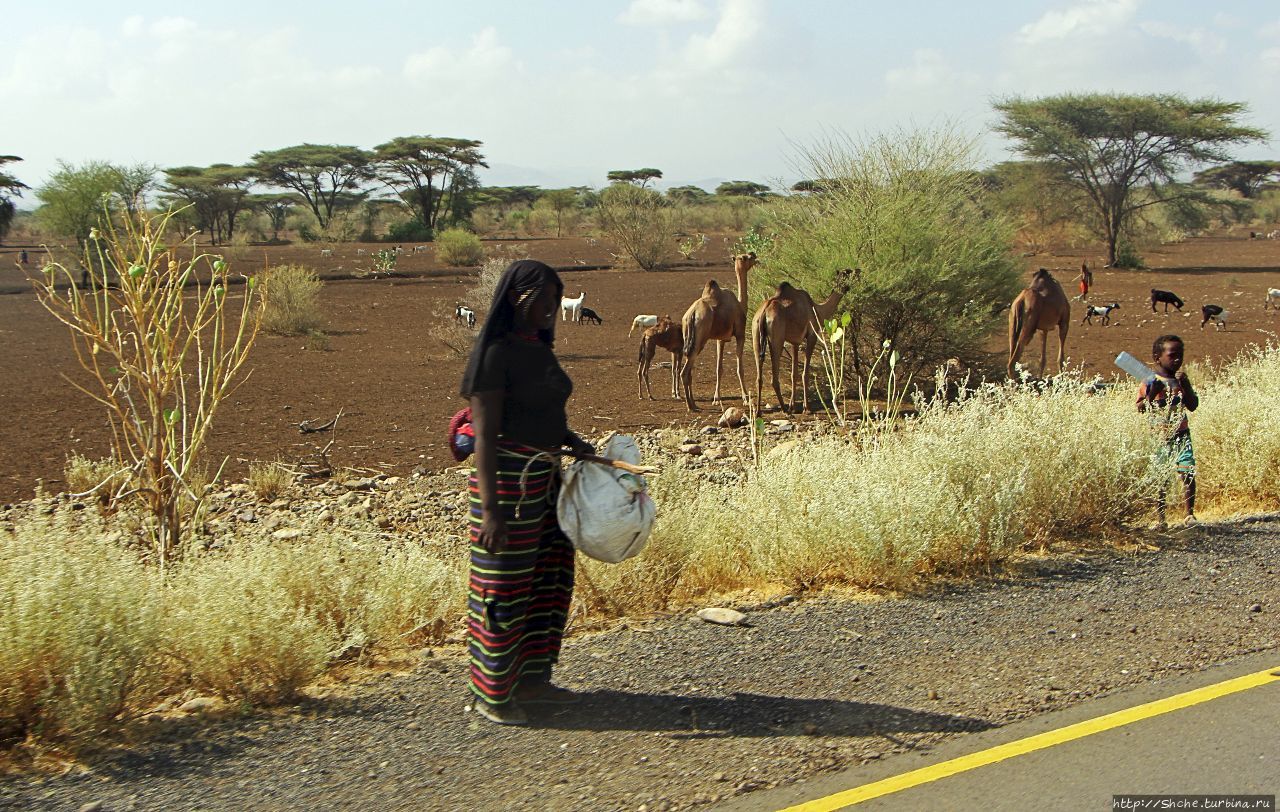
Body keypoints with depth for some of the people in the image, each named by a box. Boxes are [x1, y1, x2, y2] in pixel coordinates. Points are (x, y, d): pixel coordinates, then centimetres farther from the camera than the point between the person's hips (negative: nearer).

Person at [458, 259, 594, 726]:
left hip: (544, 475, 9)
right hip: (508, 478, -9)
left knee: (551, 576, 16)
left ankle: (532, 679, 30)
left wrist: (576, 444, 5)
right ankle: (490, 695, 15)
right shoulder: (495, 352, -16)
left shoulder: (538, 348, 10)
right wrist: (490, 508, -24)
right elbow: (485, 433, -20)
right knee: (504, 585, 1)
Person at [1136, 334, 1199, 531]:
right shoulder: (1149, 383, -1)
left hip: (1181, 434, 2)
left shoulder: (1181, 381, 8)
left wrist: (1185, 385, -10)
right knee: (1160, 478, 1)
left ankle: (1189, 514, 1)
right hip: (1158, 436, -2)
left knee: (1188, 473, -9)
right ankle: (1160, 519, 8)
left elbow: (1193, 406, 1)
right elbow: (1140, 409, -2)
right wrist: (1152, 395, -18)